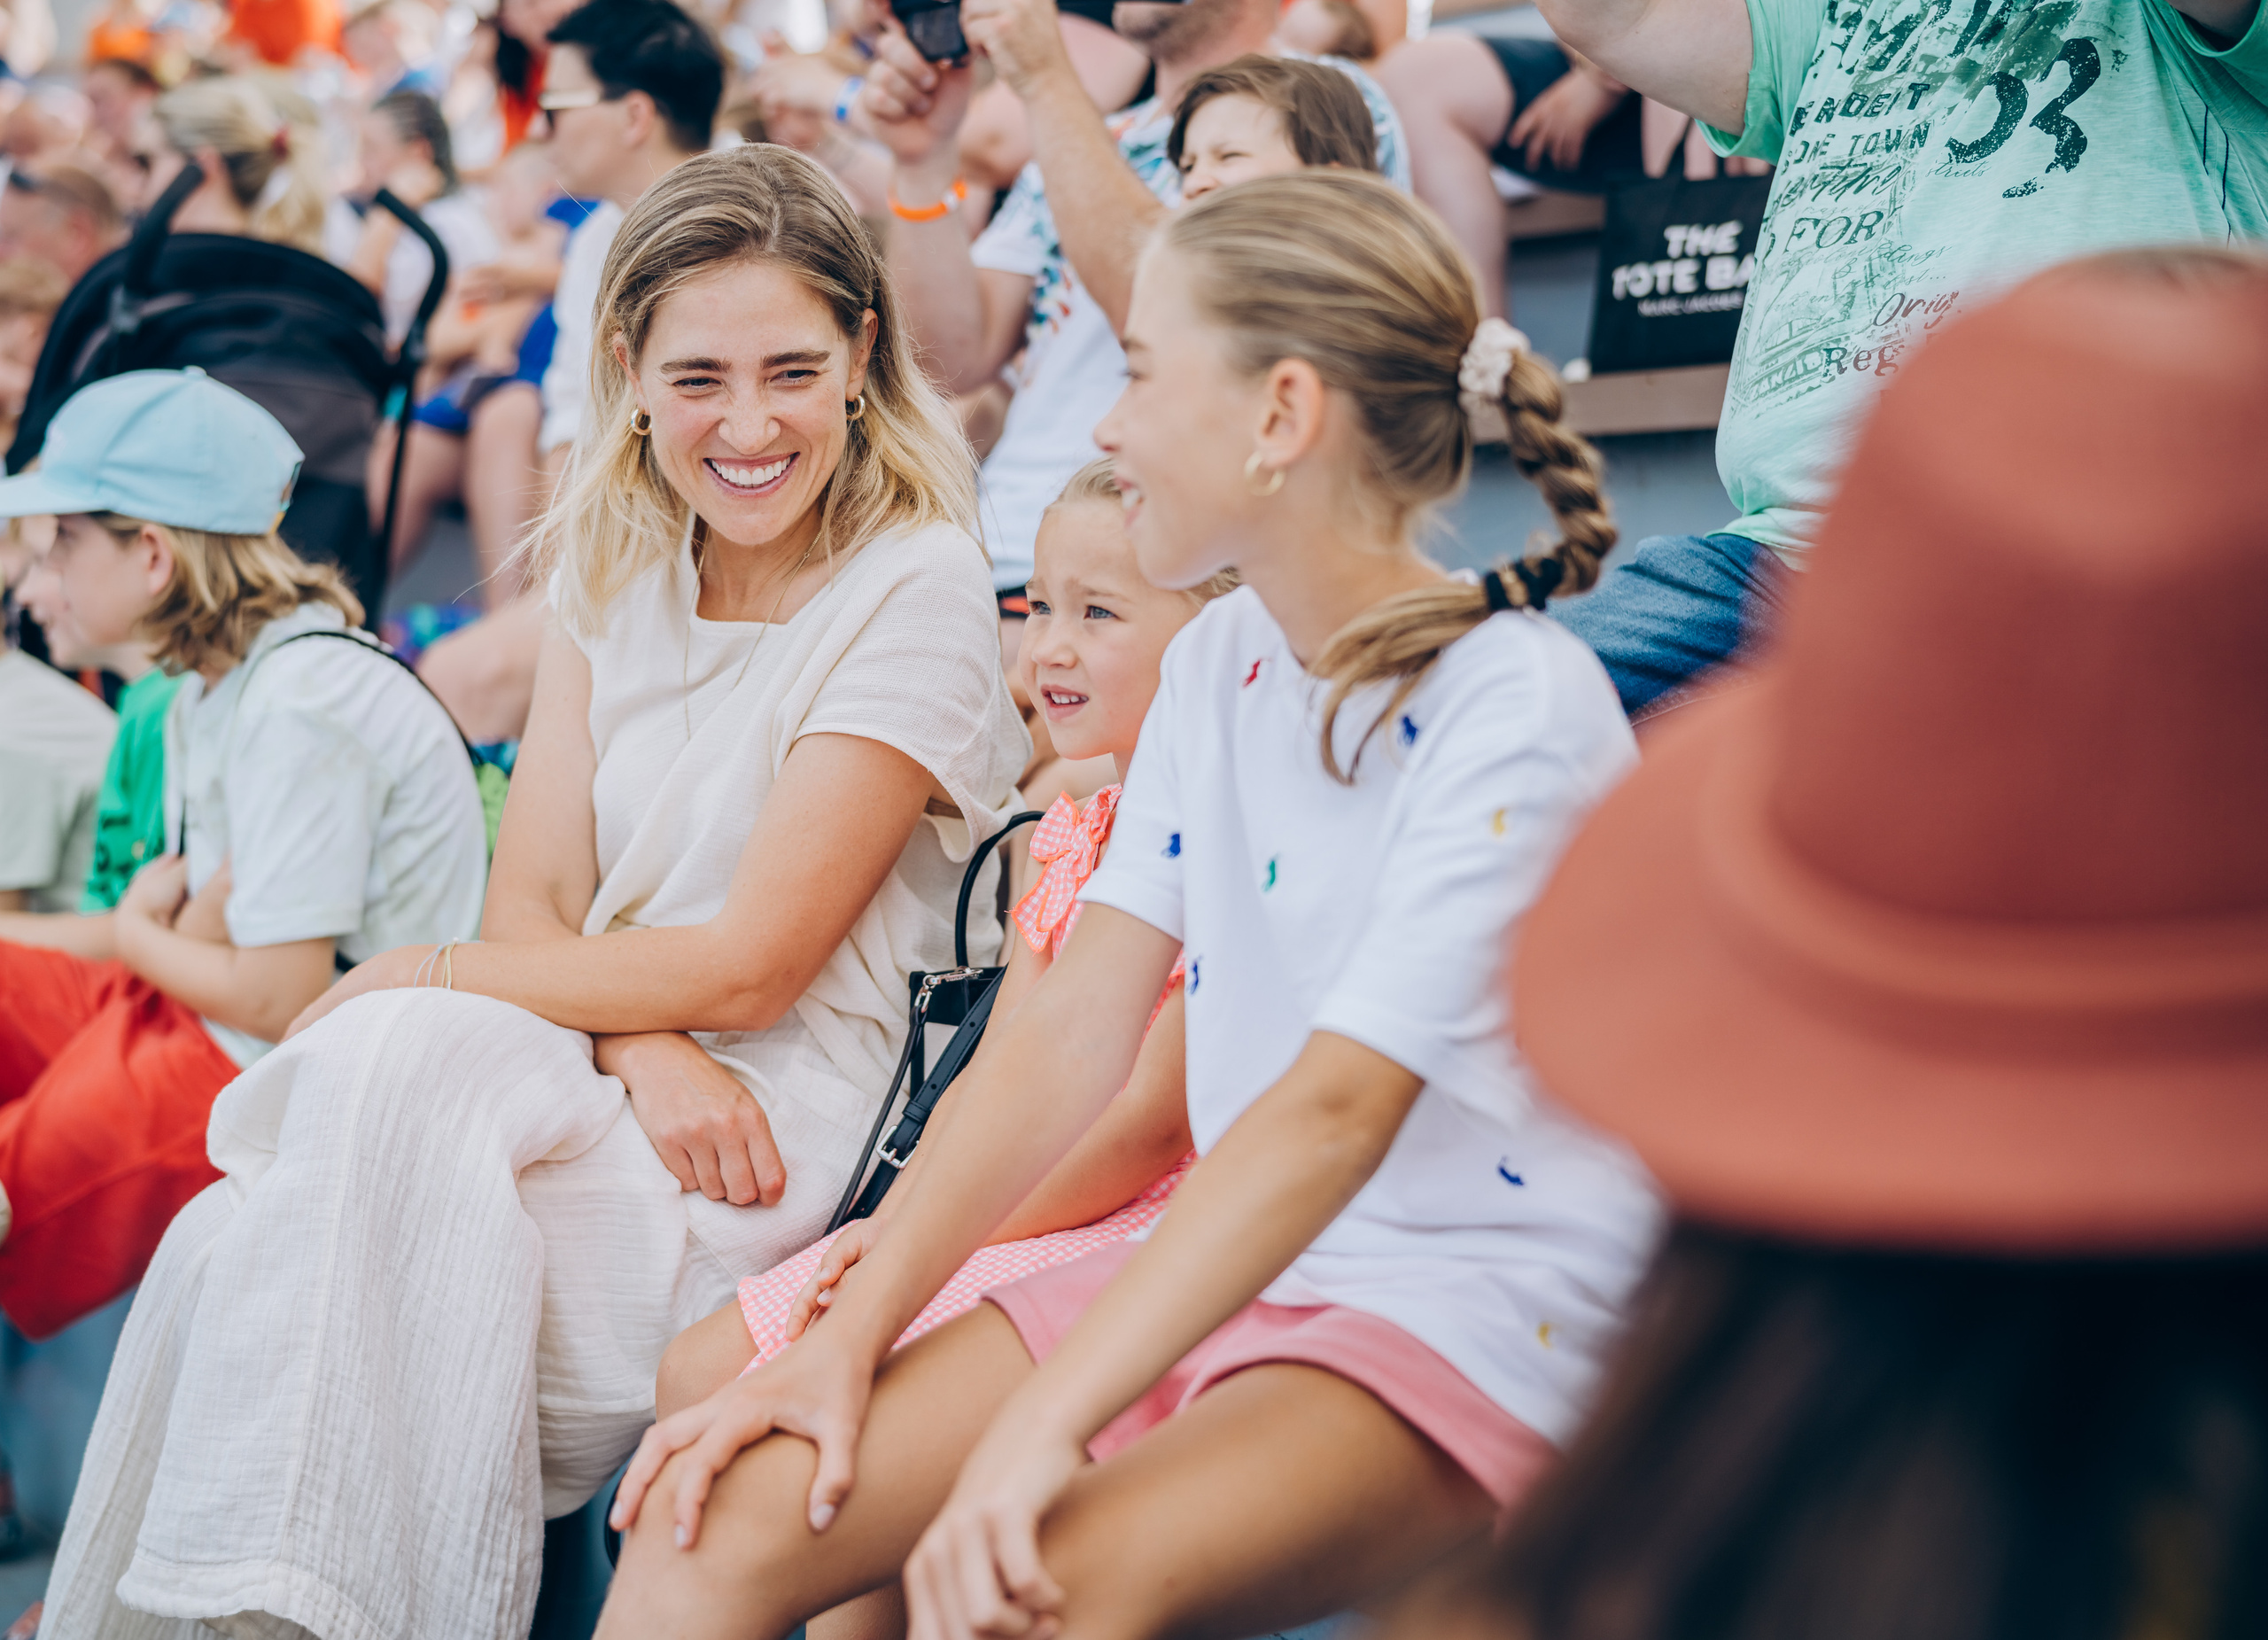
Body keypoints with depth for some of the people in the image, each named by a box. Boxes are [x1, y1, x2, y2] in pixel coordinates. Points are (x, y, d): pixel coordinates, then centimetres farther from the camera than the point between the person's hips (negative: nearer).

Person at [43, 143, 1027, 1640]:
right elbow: (536, 908, 6)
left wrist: (415, 983, -7)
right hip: (605, 1071, 5)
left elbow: (751, 968, -13)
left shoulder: (917, 588, -8)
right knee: (241, 1234, -22)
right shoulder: (616, 563, 12)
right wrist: (645, 1052, -16)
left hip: (782, 1120, -5)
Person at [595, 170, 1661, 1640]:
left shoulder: (1519, 710, -15)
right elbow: (1072, 1033, 5)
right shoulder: (1221, 660, 9)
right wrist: (848, 1341, -4)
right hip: (1230, 1263, 7)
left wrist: (1037, 1433, -31)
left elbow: (1333, 1114, -25)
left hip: (1476, 1310, -7)